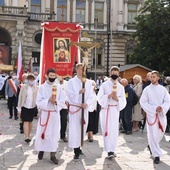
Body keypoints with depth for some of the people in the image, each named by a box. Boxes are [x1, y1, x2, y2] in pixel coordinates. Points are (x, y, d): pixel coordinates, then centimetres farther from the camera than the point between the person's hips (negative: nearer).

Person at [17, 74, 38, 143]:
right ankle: (26, 137, -11)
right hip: (24, 107, -1)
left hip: (32, 107, 1)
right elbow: (20, 97, 0)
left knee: (30, 122, 11)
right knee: (26, 122, -8)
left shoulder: (36, 88, -2)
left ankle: (28, 136, 23)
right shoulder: (24, 87, -3)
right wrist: (19, 108, -1)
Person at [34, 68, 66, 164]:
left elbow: (63, 101, 2)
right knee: (42, 133, 5)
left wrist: (56, 102, -17)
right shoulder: (42, 87, -2)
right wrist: (48, 100, -20)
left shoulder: (58, 87, 2)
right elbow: (39, 102, -6)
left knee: (54, 134, 0)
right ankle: (41, 150, 29)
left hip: (55, 114, 1)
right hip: (45, 113, -1)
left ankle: (53, 155, 6)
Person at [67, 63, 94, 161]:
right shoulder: (71, 82, -2)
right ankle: (76, 152, -4)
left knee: (82, 128, 11)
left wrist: (86, 103, -16)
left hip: (85, 108, 4)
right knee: (75, 129, -7)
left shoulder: (89, 82, 6)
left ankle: (78, 147, 29)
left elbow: (91, 96, 2)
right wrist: (79, 92, -24)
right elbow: (70, 94, -9)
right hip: (74, 108, -4)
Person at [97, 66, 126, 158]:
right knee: (107, 130, -7)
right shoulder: (104, 85, 2)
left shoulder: (120, 87, 10)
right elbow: (100, 98, -3)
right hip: (105, 109, -3)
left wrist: (117, 98, -12)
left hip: (115, 110, 3)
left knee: (114, 130, 3)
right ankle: (109, 150, -7)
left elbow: (123, 101, 8)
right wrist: (108, 96, -17)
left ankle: (112, 149, 13)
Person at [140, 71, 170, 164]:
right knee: (153, 134, -8)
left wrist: (162, 107, -17)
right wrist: (154, 108, -15)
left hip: (162, 114, 3)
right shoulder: (147, 89, -3)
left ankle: (151, 146, 40)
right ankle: (156, 155, -1)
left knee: (160, 133, 13)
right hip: (151, 114, -3)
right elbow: (143, 102, -5)